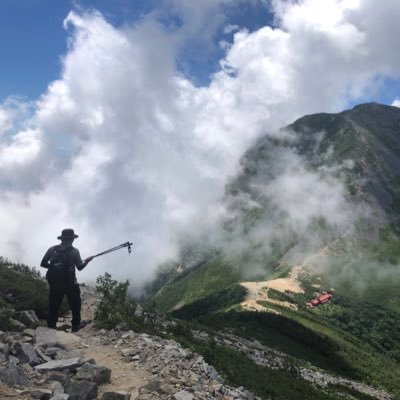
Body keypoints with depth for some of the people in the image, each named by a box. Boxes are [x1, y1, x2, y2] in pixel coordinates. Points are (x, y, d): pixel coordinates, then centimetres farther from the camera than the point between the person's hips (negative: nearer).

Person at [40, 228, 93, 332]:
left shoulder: (52, 249, 0)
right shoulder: (74, 251, -8)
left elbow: (43, 264, 2)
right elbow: (80, 267, -2)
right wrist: (87, 260, 15)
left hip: (54, 284, 3)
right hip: (70, 284, -3)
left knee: (53, 306, 12)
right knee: (75, 305, 14)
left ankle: (51, 326, 14)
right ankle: (76, 325, 21)